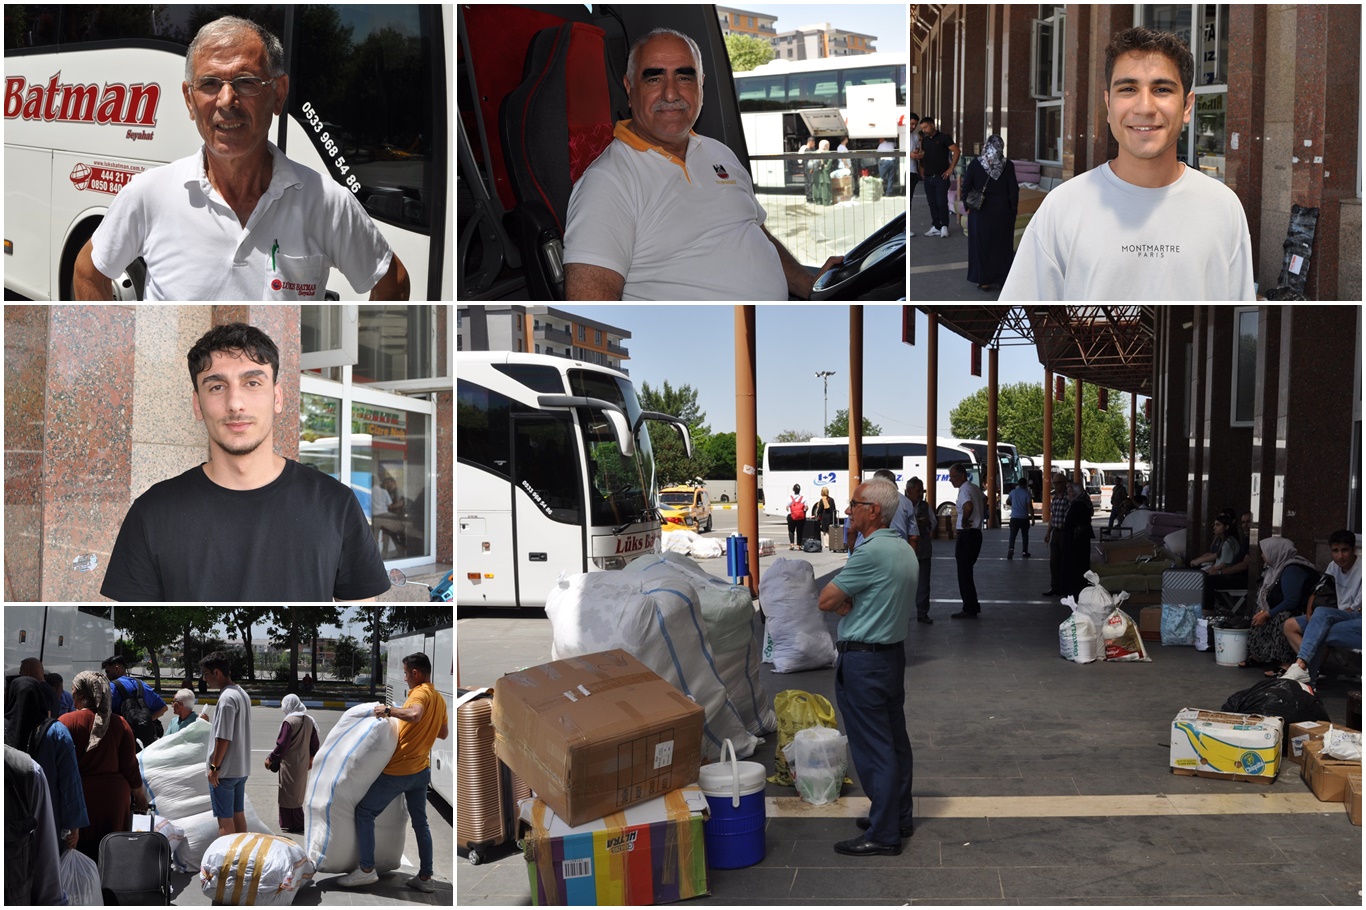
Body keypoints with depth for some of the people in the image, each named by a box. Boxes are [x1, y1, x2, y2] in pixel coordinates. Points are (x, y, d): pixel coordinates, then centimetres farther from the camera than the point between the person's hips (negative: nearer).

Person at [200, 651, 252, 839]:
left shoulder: (227, 698, -19)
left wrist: (214, 767, -15)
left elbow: (223, 738, -21)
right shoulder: (243, 694, 11)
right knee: (238, 815, 15)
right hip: (242, 768, 9)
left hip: (225, 770, -9)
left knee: (225, 820, -2)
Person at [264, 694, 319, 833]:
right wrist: (311, 758, 23)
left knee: (289, 794, 3)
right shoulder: (309, 720, 5)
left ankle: (297, 825, 6)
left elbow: (282, 744, -19)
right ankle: (296, 823, 25)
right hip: (303, 763, 7)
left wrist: (270, 758, -8)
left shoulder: (289, 721, -18)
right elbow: (314, 743, 11)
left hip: (289, 764, -7)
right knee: (297, 794, 18)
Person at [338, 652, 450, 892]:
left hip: (398, 771, -9)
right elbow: (444, 733, 22)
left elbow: (415, 714, -39)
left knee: (364, 812, 3)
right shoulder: (439, 699, 11)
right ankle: (425, 877, 15)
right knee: (420, 822, 14)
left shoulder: (420, 693, -16)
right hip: (421, 770, 9)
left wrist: (389, 710, -27)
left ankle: (367, 869, 2)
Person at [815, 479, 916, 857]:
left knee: (872, 747, -3)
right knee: (895, 739, 17)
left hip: (864, 662, -10)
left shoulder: (872, 552, -22)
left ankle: (882, 835, 3)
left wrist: (842, 601, 1)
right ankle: (899, 818, 28)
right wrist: (849, 603, -2)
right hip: (894, 652, 10)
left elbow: (826, 600, -19)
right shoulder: (903, 549, 9)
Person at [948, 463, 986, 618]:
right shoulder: (975, 488, 13)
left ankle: (969, 609, -1)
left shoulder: (965, 489, -17)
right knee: (967, 571, 16)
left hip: (966, 534, -10)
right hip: (976, 533, 10)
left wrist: (964, 521, -22)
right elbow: (984, 501, 34)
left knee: (964, 572, -4)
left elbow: (968, 506, -37)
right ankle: (973, 606, 20)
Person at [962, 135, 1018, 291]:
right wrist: (1014, 209, 4)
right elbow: (1013, 190, -7)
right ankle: (1000, 278, 19)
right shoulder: (1008, 165, -8)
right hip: (1002, 212, 1)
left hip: (981, 212, -1)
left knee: (981, 245, 8)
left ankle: (984, 280, 9)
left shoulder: (975, 163, -9)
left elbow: (965, 188, -8)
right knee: (1001, 245, 13)